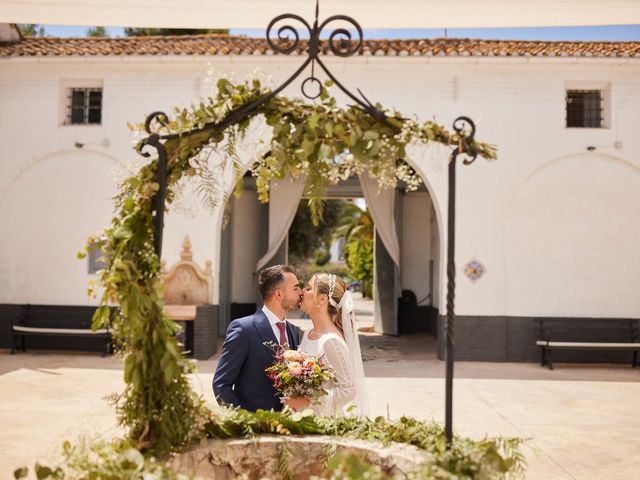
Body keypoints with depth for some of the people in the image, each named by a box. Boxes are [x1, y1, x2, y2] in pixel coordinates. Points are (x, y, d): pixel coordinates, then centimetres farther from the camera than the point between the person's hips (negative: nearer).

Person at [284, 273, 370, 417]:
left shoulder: (331, 340, -20)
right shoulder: (307, 334, 3)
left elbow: (349, 389, -19)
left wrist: (308, 401, -22)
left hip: (327, 419, -7)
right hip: (306, 416, 7)